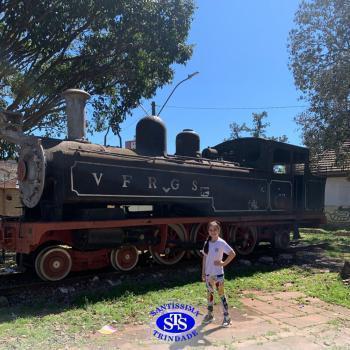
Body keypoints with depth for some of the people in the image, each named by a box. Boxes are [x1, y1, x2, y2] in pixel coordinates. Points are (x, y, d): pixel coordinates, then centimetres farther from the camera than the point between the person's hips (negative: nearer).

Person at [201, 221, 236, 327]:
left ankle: (226, 317, 12)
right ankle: (209, 315, 29)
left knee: (221, 294, 2)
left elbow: (232, 254, -15)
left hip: (218, 274, -5)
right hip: (208, 274, 5)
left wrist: (223, 263, -13)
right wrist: (203, 272, 7)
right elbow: (205, 258, 8)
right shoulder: (207, 243, 3)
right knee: (209, 294, 15)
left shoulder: (221, 243, -12)